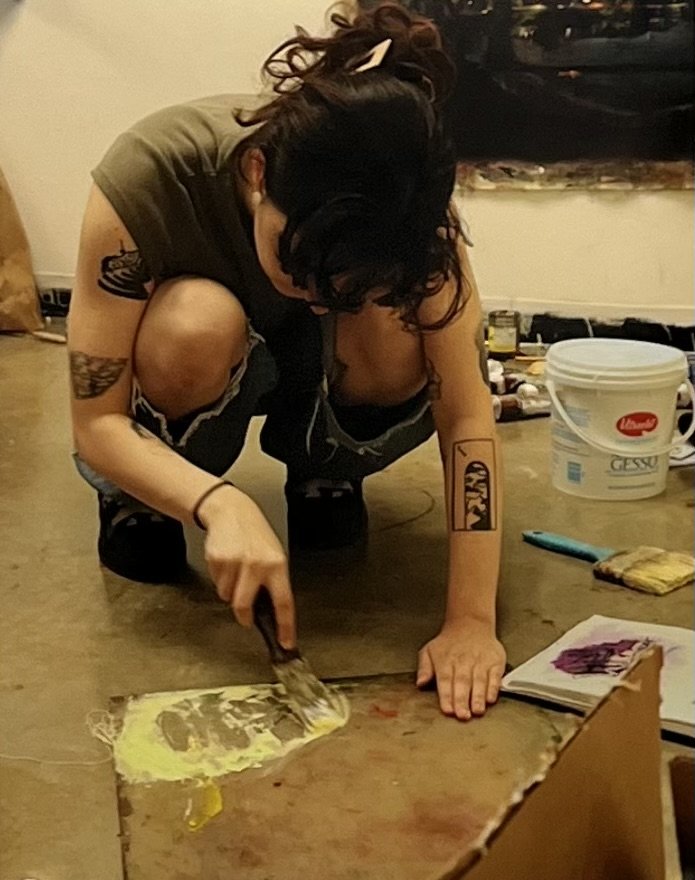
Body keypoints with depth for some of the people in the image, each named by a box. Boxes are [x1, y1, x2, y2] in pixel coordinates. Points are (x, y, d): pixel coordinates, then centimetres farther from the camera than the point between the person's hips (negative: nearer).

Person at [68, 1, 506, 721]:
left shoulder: (413, 207, -30)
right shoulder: (144, 178, -36)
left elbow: (467, 419, -30)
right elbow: (96, 424, -31)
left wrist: (471, 620, -37)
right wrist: (219, 504, -49)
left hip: (309, 382, 2)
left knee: (399, 332, -32)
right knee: (200, 322, -38)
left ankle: (323, 475, 2)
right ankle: (137, 506, -6)